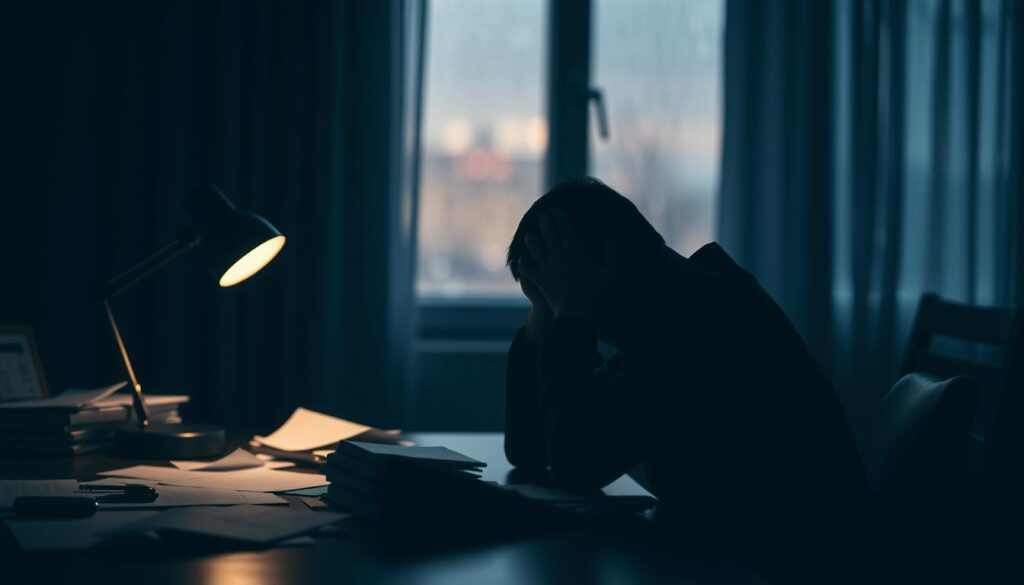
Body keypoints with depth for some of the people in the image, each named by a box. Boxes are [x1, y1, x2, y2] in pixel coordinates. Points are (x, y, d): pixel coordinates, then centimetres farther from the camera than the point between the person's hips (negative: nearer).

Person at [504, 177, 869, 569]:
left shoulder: (702, 311, -18)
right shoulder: (663, 315, 11)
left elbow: (575, 464, -21)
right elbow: (528, 451, 13)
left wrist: (572, 315, -11)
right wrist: (545, 313, 3)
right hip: (718, 554, 8)